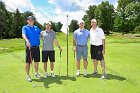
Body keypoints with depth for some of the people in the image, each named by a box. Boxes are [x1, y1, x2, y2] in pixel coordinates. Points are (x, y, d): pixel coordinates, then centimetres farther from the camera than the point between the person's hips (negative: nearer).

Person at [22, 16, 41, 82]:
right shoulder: (25, 28, -3)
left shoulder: (36, 28, 15)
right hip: (29, 47, -5)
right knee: (28, 62, 1)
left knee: (36, 61, 12)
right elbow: (23, 35, -22)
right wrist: (27, 40, -41)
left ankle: (36, 73, 29)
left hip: (37, 47, 5)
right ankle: (28, 76, 13)